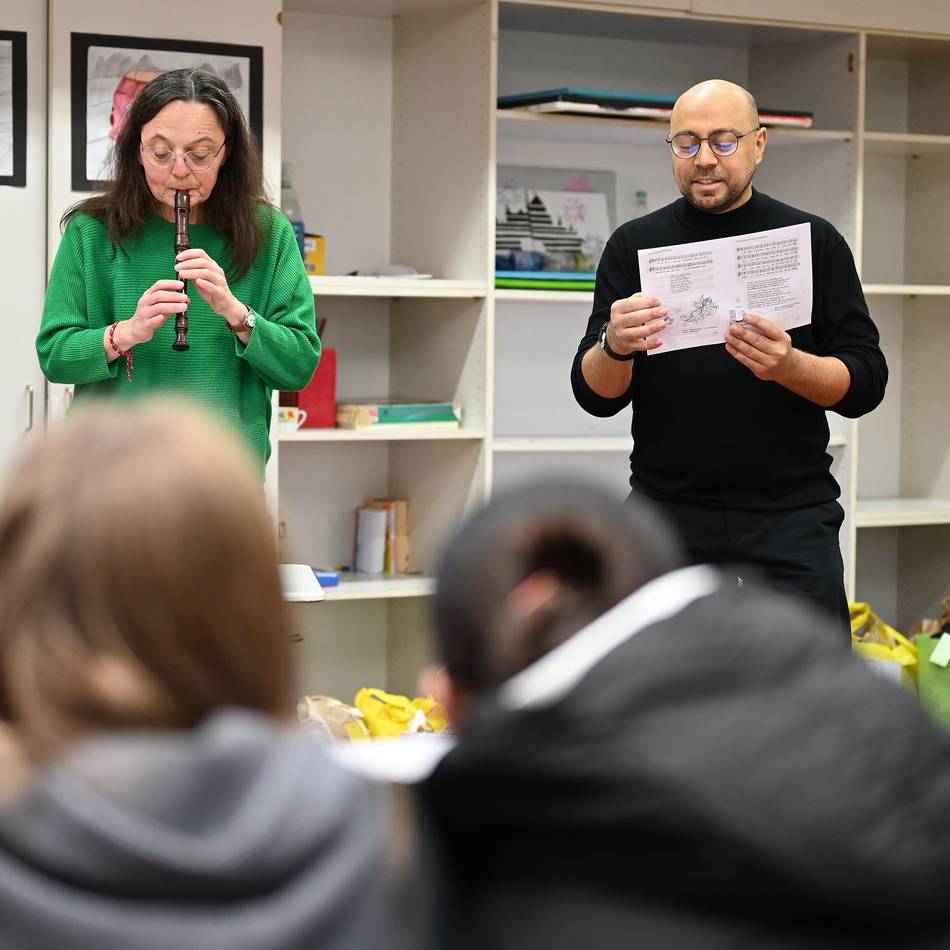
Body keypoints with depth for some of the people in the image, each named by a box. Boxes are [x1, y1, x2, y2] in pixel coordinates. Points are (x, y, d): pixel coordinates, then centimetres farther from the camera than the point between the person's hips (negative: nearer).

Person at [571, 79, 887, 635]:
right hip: (669, 511, 1)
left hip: (791, 512, -1)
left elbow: (866, 384, -1)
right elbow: (597, 396, 2)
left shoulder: (813, 241, 3)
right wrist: (615, 345, -20)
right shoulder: (635, 246, 6)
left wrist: (789, 365, -21)